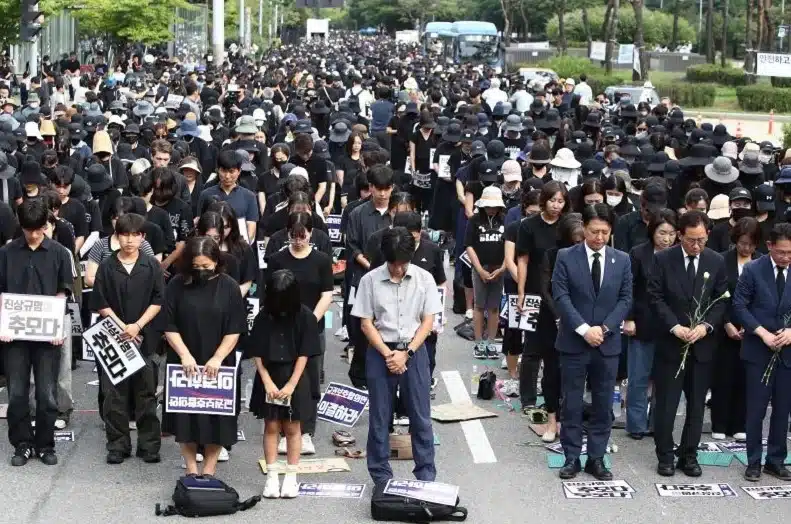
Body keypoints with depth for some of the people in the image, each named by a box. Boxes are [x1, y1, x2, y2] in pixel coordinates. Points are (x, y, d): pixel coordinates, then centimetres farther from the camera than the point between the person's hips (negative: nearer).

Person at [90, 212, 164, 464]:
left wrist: (137, 326, -11)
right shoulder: (107, 266, 3)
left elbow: (158, 301, 0)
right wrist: (122, 327, -9)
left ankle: (149, 445, 11)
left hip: (145, 338, 0)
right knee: (115, 394, 3)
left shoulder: (152, 266, 3)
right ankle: (118, 445, 12)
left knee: (146, 394, 3)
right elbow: (100, 304, 1)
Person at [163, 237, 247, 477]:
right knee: (185, 416, 5)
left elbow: (235, 330, -5)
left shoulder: (229, 287, -3)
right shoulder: (177, 285, -2)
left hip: (217, 365, -1)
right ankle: (191, 471, 16)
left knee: (215, 417, 3)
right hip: (185, 363, 1)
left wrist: (217, 358, -15)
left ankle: (209, 472, 13)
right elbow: (169, 326, -3)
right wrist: (184, 354, -14)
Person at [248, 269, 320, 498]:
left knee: (292, 428, 5)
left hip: (294, 378, -1)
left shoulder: (305, 316, -8)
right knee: (271, 427, 5)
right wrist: (267, 382, -10)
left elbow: (304, 354, -8)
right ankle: (271, 477, 10)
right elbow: (257, 353, -1)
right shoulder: (264, 316, -3)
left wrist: (291, 385, -12)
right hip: (268, 377, 1)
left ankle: (291, 477, 12)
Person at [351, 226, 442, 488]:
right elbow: (366, 323, -2)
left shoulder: (424, 279, -3)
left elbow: (428, 321, -1)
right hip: (380, 352, 0)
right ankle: (381, 474, 16)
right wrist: (387, 353, -11)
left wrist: (406, 353, -10)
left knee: (421, 416, 4)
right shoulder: (370, 280, -5)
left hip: (414, 351, 1)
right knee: (379, 417, 6)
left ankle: (426, 474, 13)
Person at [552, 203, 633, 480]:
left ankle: (596, 458, 15)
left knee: (603, 404, 7)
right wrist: (583, 329, -16)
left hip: (608, 343, 2)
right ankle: (571, 458, 12)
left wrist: (604, 328, -11)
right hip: (573, 342, -2)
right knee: (571, 403, 4)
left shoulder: (622, 260, 5)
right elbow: (561, 297, -8)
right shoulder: (566, 257, -2)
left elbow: (625, 299, 2)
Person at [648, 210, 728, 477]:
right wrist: (675, 327, -16)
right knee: (666, 403, 2)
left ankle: (689, 455, 19)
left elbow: (721, 300, 4)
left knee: (697, 404, 8)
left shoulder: (716, 262, 3)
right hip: (670, 343, -2)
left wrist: (706, 326, -12)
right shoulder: (663, 259, -4)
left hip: (703, 344, 2)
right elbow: (656, 298, -6)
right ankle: (665, 456, 13)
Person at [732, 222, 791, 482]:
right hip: (758, 351, -2)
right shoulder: (752, 270, -5)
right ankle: (753, 462, 12)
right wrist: (763, 333, -16)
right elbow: (739, 307, -7)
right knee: (756, 409, 3)